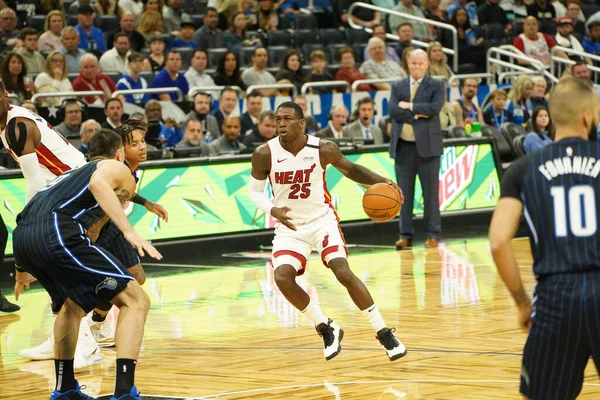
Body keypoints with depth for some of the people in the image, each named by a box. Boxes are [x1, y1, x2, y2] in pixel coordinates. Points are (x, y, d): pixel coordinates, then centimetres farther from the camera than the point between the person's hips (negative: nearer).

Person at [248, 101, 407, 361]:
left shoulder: (324, 149, -13)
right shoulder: (265, 154, -14)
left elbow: (349, 169, 6)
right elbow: (254, 191, -1)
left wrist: (381, 182, -9)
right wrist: (272, 210, -22)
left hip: (322, 219, -1)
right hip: (290, 225, 1)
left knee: (343, 272, -19)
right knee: (283, 278, -20)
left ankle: (384, 334, -8)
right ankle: (326, 329, 2)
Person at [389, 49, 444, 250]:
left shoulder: (436, 86, 4)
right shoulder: (397, 87, 11)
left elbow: (435, 107, -14)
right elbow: (393, 110, -5)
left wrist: (410, 107, -10)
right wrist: (418, 115, -13)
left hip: (427, 145, -2)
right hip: (403, 146, 2)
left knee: (430, 192, 0)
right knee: (405, 193, 4)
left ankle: (432, 234, 6)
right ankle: (406, 235, 9)